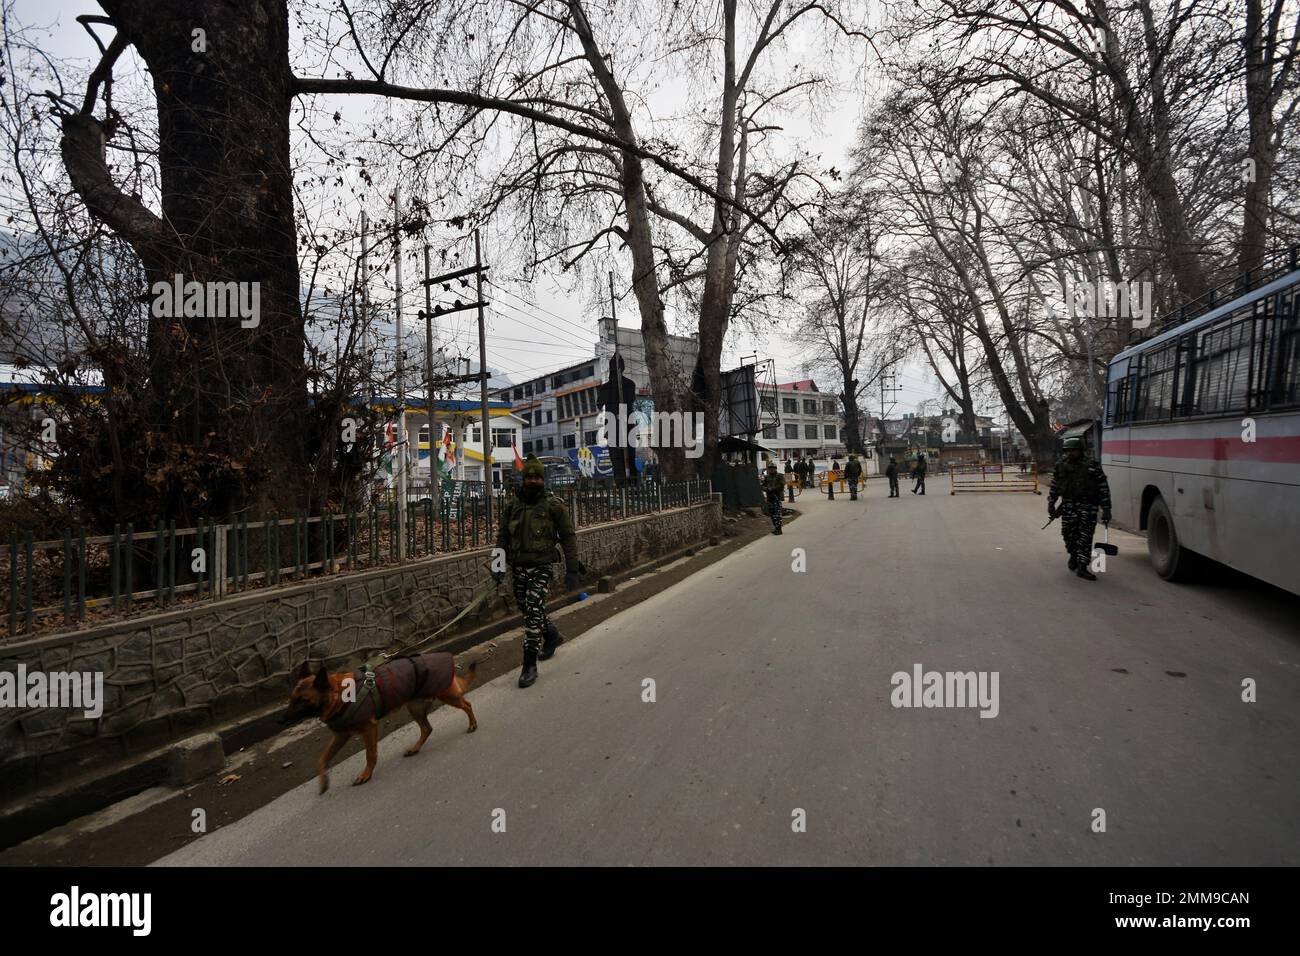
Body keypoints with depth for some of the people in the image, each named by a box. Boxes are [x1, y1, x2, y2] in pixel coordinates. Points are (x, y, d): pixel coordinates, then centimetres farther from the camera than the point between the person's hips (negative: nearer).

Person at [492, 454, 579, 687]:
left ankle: (530, 665, -3)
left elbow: (568, 537, -2)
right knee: (527, 608, 16)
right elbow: (502, 536, 11)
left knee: (533, 613, -12)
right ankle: (552, 635, 44)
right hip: (517, 567, 5)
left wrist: (572, 570, -4)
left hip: (541, 567, -5)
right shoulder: (512, 505, 6)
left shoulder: (554, 505, -5)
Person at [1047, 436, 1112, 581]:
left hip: (1088, 506, -3)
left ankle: (1082, 567, -4)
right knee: (1069, 534, 5)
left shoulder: (1093, 465, -3)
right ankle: (1073, 556, 33)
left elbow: (1103, 488, -2)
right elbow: (1054, 486, 16)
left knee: (1085, 536, -6)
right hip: (1068, 506, 3)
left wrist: (1106, 509, -5)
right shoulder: (1060, 466, 7)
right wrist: (1051, 503, 12)